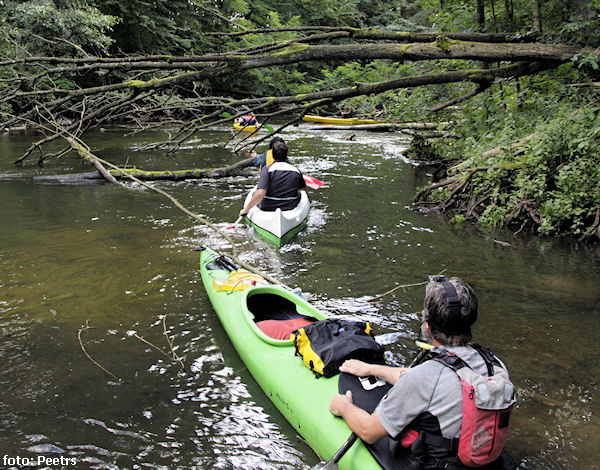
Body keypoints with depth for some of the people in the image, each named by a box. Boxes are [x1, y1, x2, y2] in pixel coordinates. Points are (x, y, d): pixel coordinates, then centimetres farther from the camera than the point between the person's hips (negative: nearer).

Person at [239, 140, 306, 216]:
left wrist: (246, 209, -18)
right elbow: (302, 188, 13)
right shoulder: (296, 170, -5)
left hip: (267, 209, -2)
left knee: (254, 195, 28)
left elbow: (260, 194, -27)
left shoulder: (267, 169, -17)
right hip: (291, 207, 2)